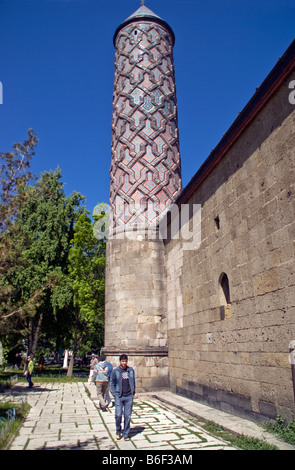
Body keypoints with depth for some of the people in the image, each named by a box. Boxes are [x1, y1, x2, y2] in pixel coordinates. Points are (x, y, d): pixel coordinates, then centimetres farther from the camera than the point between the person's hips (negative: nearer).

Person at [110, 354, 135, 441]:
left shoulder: (131, 370, 5)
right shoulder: (115, 371, -1)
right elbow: (112, 383, 5)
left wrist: (133, 392, 8)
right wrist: (114, 393, -4)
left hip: (129, 396, 2)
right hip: (119, 396, -2)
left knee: (128, 416, 4)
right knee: (118, 415, -4)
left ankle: (126, 434, 19)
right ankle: (118, 431, 22)